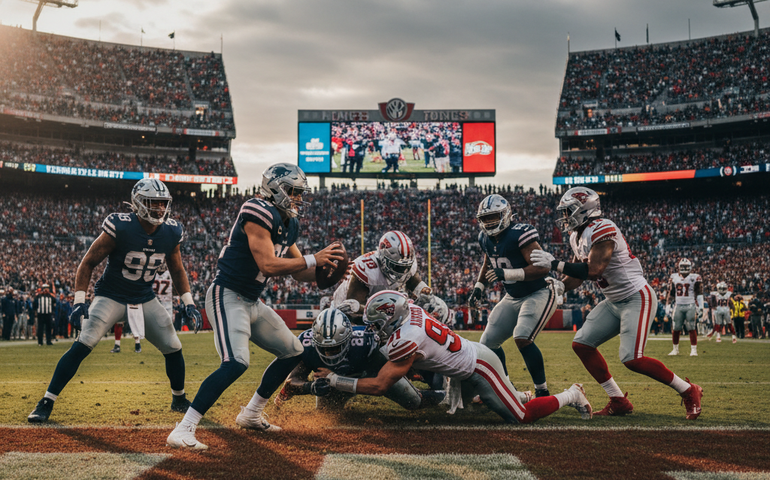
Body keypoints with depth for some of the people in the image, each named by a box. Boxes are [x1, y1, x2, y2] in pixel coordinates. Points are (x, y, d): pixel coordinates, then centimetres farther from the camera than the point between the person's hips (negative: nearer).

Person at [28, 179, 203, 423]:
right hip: (111, 297, -4)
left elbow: (177, 269, 9)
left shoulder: (171, 232, -8)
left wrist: (188, 303, 2)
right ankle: (46, 402, -8)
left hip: (146, 299, 4)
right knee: (83, 345, -20)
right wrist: (79, 301, -20)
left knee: (174, 348, 2)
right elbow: (88, 263, -13)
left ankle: (179, 400, 27)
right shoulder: (120, 228, -22)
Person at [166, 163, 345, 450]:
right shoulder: (259, 214, -19)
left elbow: (299, 273, 17)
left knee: (294, 352, 15)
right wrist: (314, 259, -19)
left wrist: (326, 269, -2)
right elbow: (268, 265, -26)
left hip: (252, 303, 10)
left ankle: (251, 415, 26)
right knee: (236, 363, -27)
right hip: (227, 297, -10)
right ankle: (182, 432, -22)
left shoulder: (288, 225, 12)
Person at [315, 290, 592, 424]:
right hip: (465, 370, 9)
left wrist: (333, 379, -24)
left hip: (480, 367, -9)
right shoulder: (410, 311, -8)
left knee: (522, 418, 0)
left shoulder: (406, 341, -31)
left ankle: (571, 395, 19)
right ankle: (515, 395, 34)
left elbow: (378, 386, -29)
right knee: (453, 409, 27)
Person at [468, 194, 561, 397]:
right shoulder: (486, 238, 2)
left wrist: (506, 274, -35)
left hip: (540, 294, -9)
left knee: (522, 338, -28)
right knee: (488, 343, 7)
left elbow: (542, 268, -30)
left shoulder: (520, 234, -24)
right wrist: (479, 287, 11)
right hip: (513, 298, 9)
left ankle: (542, 391, -13)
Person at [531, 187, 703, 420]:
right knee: (582, 344, 3)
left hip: (637, 298, -10)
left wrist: (555, 264, -24)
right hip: (614, 302, 10)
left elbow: (593, 270, -29)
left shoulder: (602, 230, -21)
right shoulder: (578, 236, 10)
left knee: (632, 359, -19)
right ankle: (619, 401, 9)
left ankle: (689, 391, 1)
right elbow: (577, 277, 19)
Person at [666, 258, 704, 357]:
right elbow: (671, 293, 17)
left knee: (691, 328, -4)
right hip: (678, 306, 3)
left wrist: (700, 308, -6)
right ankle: (675, 349, 15)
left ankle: (694, 350, 2)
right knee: (675, 329, 3)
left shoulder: (695, 278, -1)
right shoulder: (674, 277, 11)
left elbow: (699, 294, -1)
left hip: (690, 306, -3)